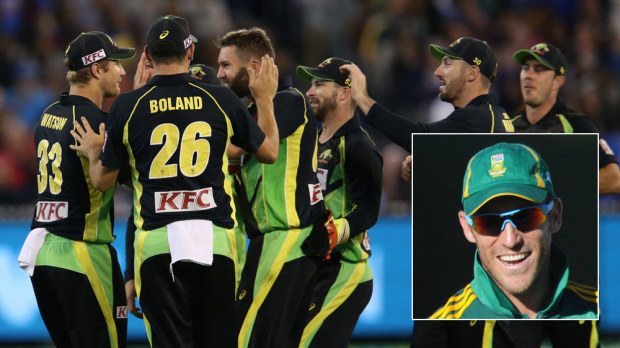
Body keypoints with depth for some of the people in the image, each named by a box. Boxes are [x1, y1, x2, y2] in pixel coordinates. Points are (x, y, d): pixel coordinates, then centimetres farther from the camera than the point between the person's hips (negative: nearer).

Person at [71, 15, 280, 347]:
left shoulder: (128, 105, 0)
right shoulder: (221, 100, 2)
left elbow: (102, 179, 9)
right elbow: (269, 152, 15)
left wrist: (92, 151, 32)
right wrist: (264, 98, 30)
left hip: (157, 243, -1)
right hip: (213, 238, 1)